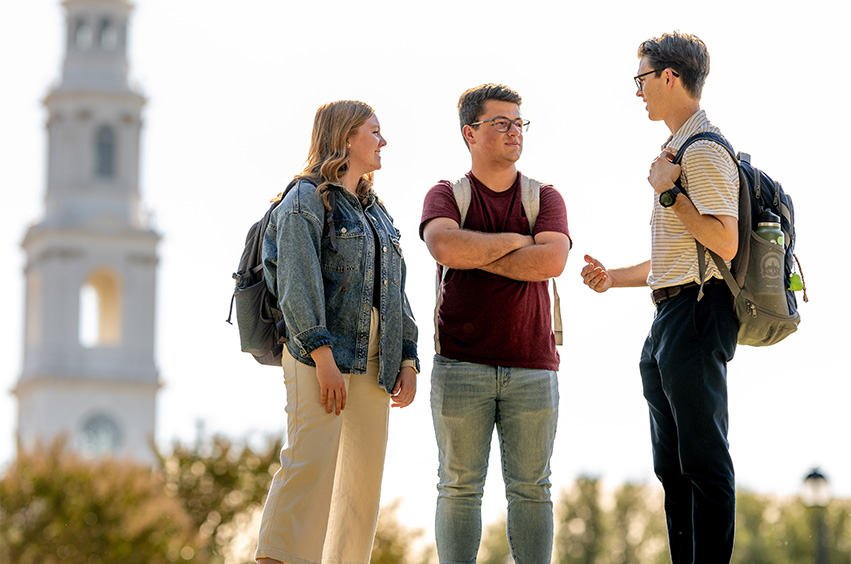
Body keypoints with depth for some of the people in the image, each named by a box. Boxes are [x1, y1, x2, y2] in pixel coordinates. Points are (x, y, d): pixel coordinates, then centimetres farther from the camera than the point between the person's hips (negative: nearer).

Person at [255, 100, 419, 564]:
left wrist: (407, 360, 10)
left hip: (373, 364, 8)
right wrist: (323, 357, -20)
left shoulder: (377, 213, 25)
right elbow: (298, 284, -11)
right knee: (310, 462, -20)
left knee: (364, 476, 2)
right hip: (319, 353, -8)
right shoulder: (306, 200, 0)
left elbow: (396, 294, 23)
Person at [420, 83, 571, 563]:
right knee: (460, 485, -1)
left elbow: (552, 260, -8)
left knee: (531, 487, 2)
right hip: (461, 365, -1)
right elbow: (445, 246, -15)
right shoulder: (446, 195, 8)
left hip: (533, 366, 1)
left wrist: (477, 256, -7)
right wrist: (516, 241, -6)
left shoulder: (546, 197, 12)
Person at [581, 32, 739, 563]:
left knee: (704, 461, -11)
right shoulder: (680, 149, 22)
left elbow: (724, 244, -22)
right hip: (669, 319, 11)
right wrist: (614, 277, 20)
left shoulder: (704, 150, -11)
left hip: (697, 314, -11)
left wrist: (669, 192, -16)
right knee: (672, 465, 11)